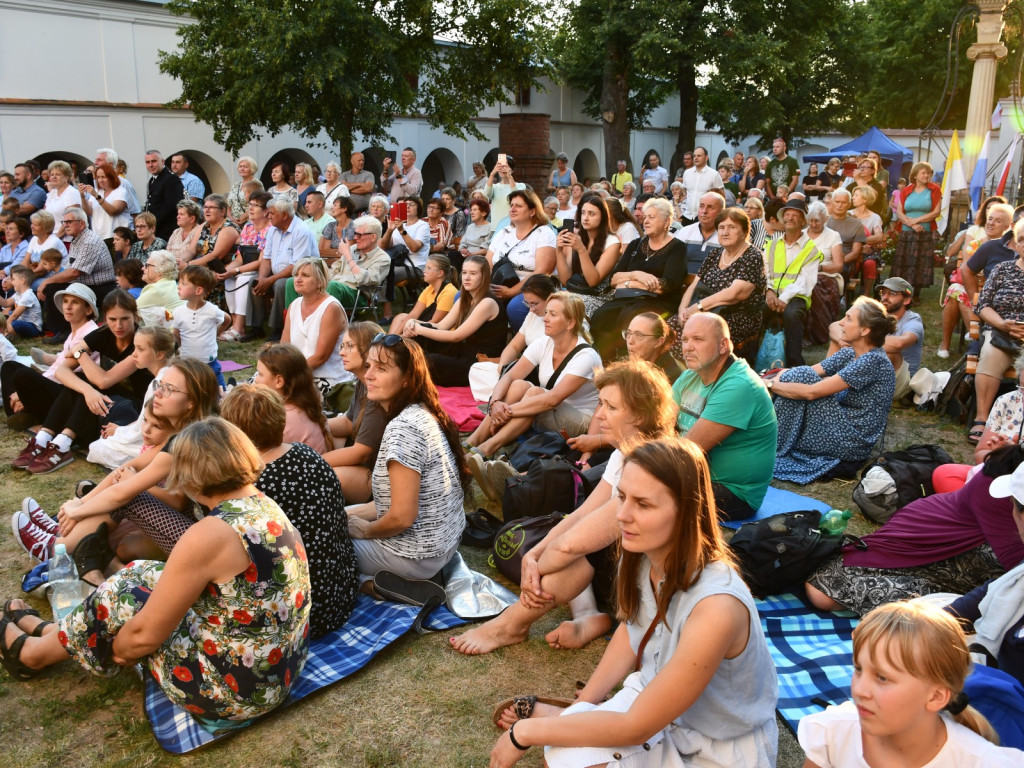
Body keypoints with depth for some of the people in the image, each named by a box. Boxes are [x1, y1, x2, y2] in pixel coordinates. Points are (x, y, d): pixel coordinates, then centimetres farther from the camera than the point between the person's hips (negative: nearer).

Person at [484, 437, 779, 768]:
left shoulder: (716, 607, -35)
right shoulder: (640, 556, -15)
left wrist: (526, 732, -18)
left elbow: (636, 727, -26)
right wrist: (580, 708, 2)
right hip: (656, 699, 5)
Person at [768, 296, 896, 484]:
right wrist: (776, 379, -17)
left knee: (800, 378, -17)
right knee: (794, 376, -2)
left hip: (853, 441, -9)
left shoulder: (873, 360, -21)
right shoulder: (850, 353, 6)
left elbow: (812, 392, -24)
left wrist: (770, 385, -16)